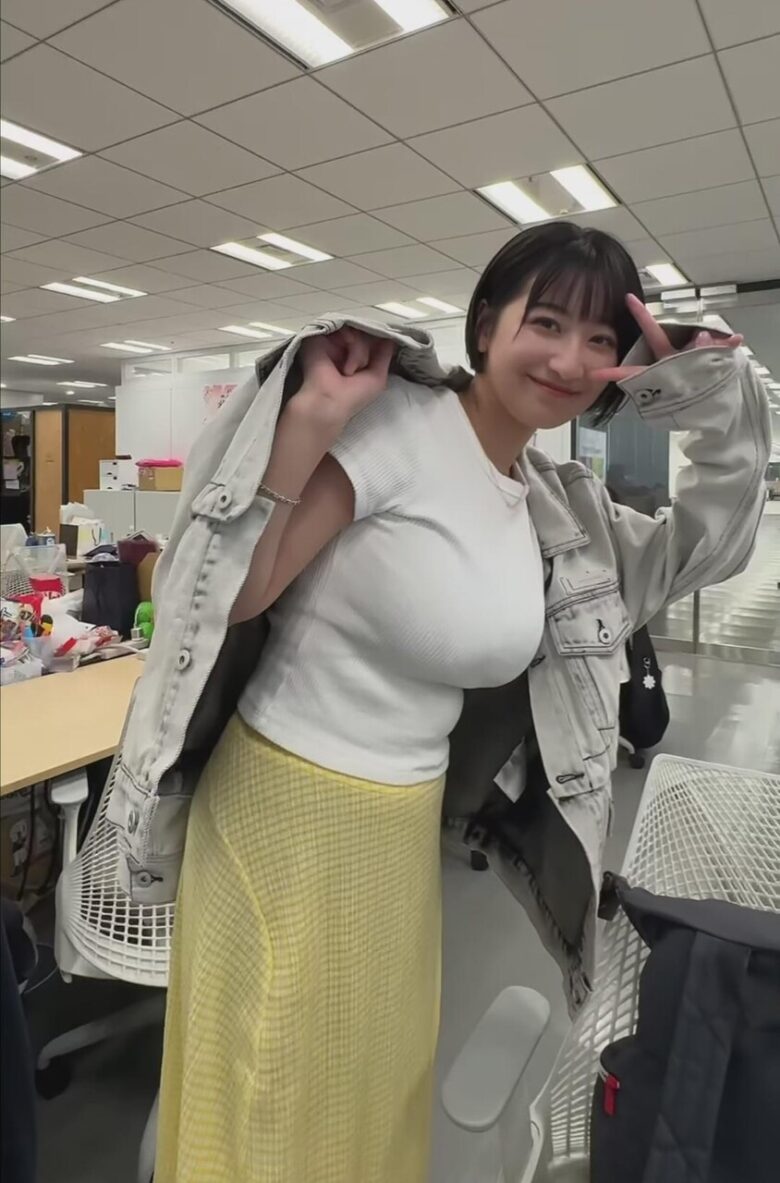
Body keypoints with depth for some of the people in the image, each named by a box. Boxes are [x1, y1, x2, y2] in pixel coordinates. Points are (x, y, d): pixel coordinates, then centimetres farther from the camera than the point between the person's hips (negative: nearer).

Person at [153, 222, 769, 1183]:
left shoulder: (557, 500, 4)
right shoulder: (396, 425, -18)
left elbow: (709, 553, 9)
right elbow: (225, 597, -20)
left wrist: (710, 397, -3)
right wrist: (310, 419, -29)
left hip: (406, 831, 6)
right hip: (286, 810, -6)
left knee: (377, 1096, 27)